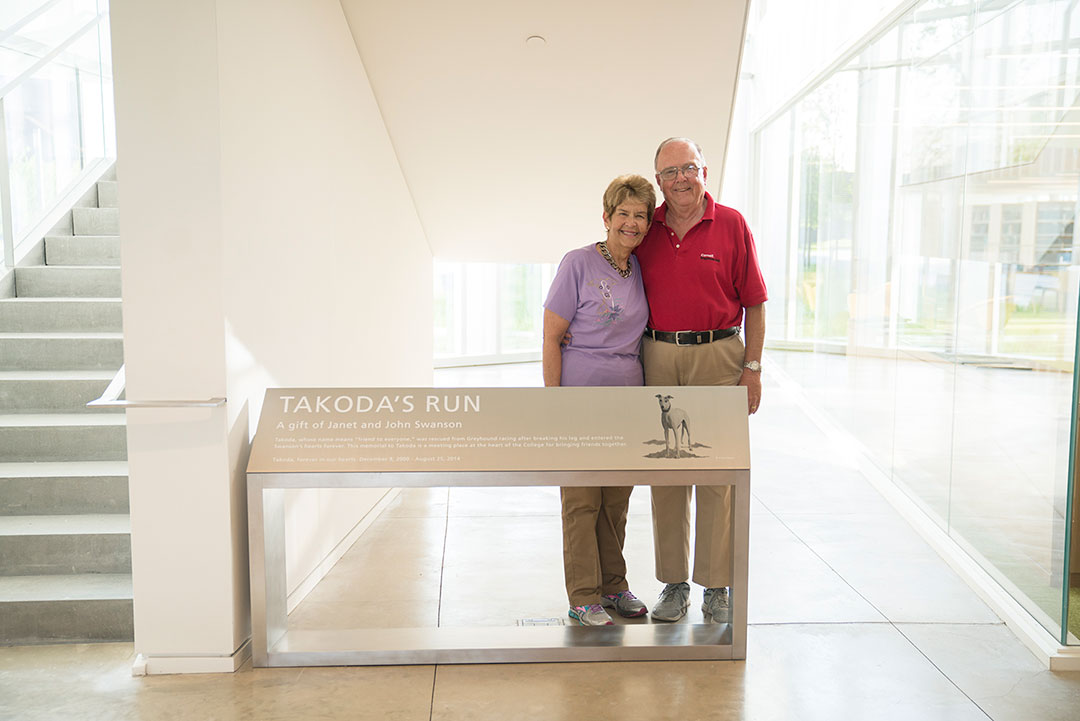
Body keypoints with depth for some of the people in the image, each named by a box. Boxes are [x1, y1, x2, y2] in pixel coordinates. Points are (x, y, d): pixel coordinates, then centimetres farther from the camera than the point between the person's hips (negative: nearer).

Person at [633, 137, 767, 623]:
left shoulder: (731, 224, 2)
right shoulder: (647, 230, 9)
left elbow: (754, 301, 2)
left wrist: (752, 367, -4)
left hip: (717, 354, -2)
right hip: (658, 356, 3)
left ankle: (717, 586, 13)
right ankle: (674, 583, 16)